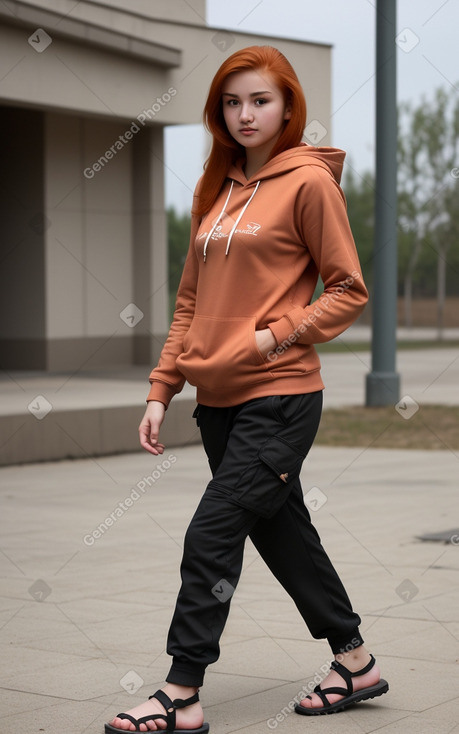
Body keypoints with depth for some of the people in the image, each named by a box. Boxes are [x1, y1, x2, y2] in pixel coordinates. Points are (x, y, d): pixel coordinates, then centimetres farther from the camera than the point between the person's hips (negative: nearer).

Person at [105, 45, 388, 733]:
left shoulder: (308, 182, -6)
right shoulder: (215, 189, 13)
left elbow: (348, 290, -6)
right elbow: (191, 302, 15)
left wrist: (279, 335, -17)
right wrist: (162, 391, 9)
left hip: (280, 396, -7)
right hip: (219, 398, 7)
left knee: (212, 534, -10)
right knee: (281, 532, 14)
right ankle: (355, 661, 29)